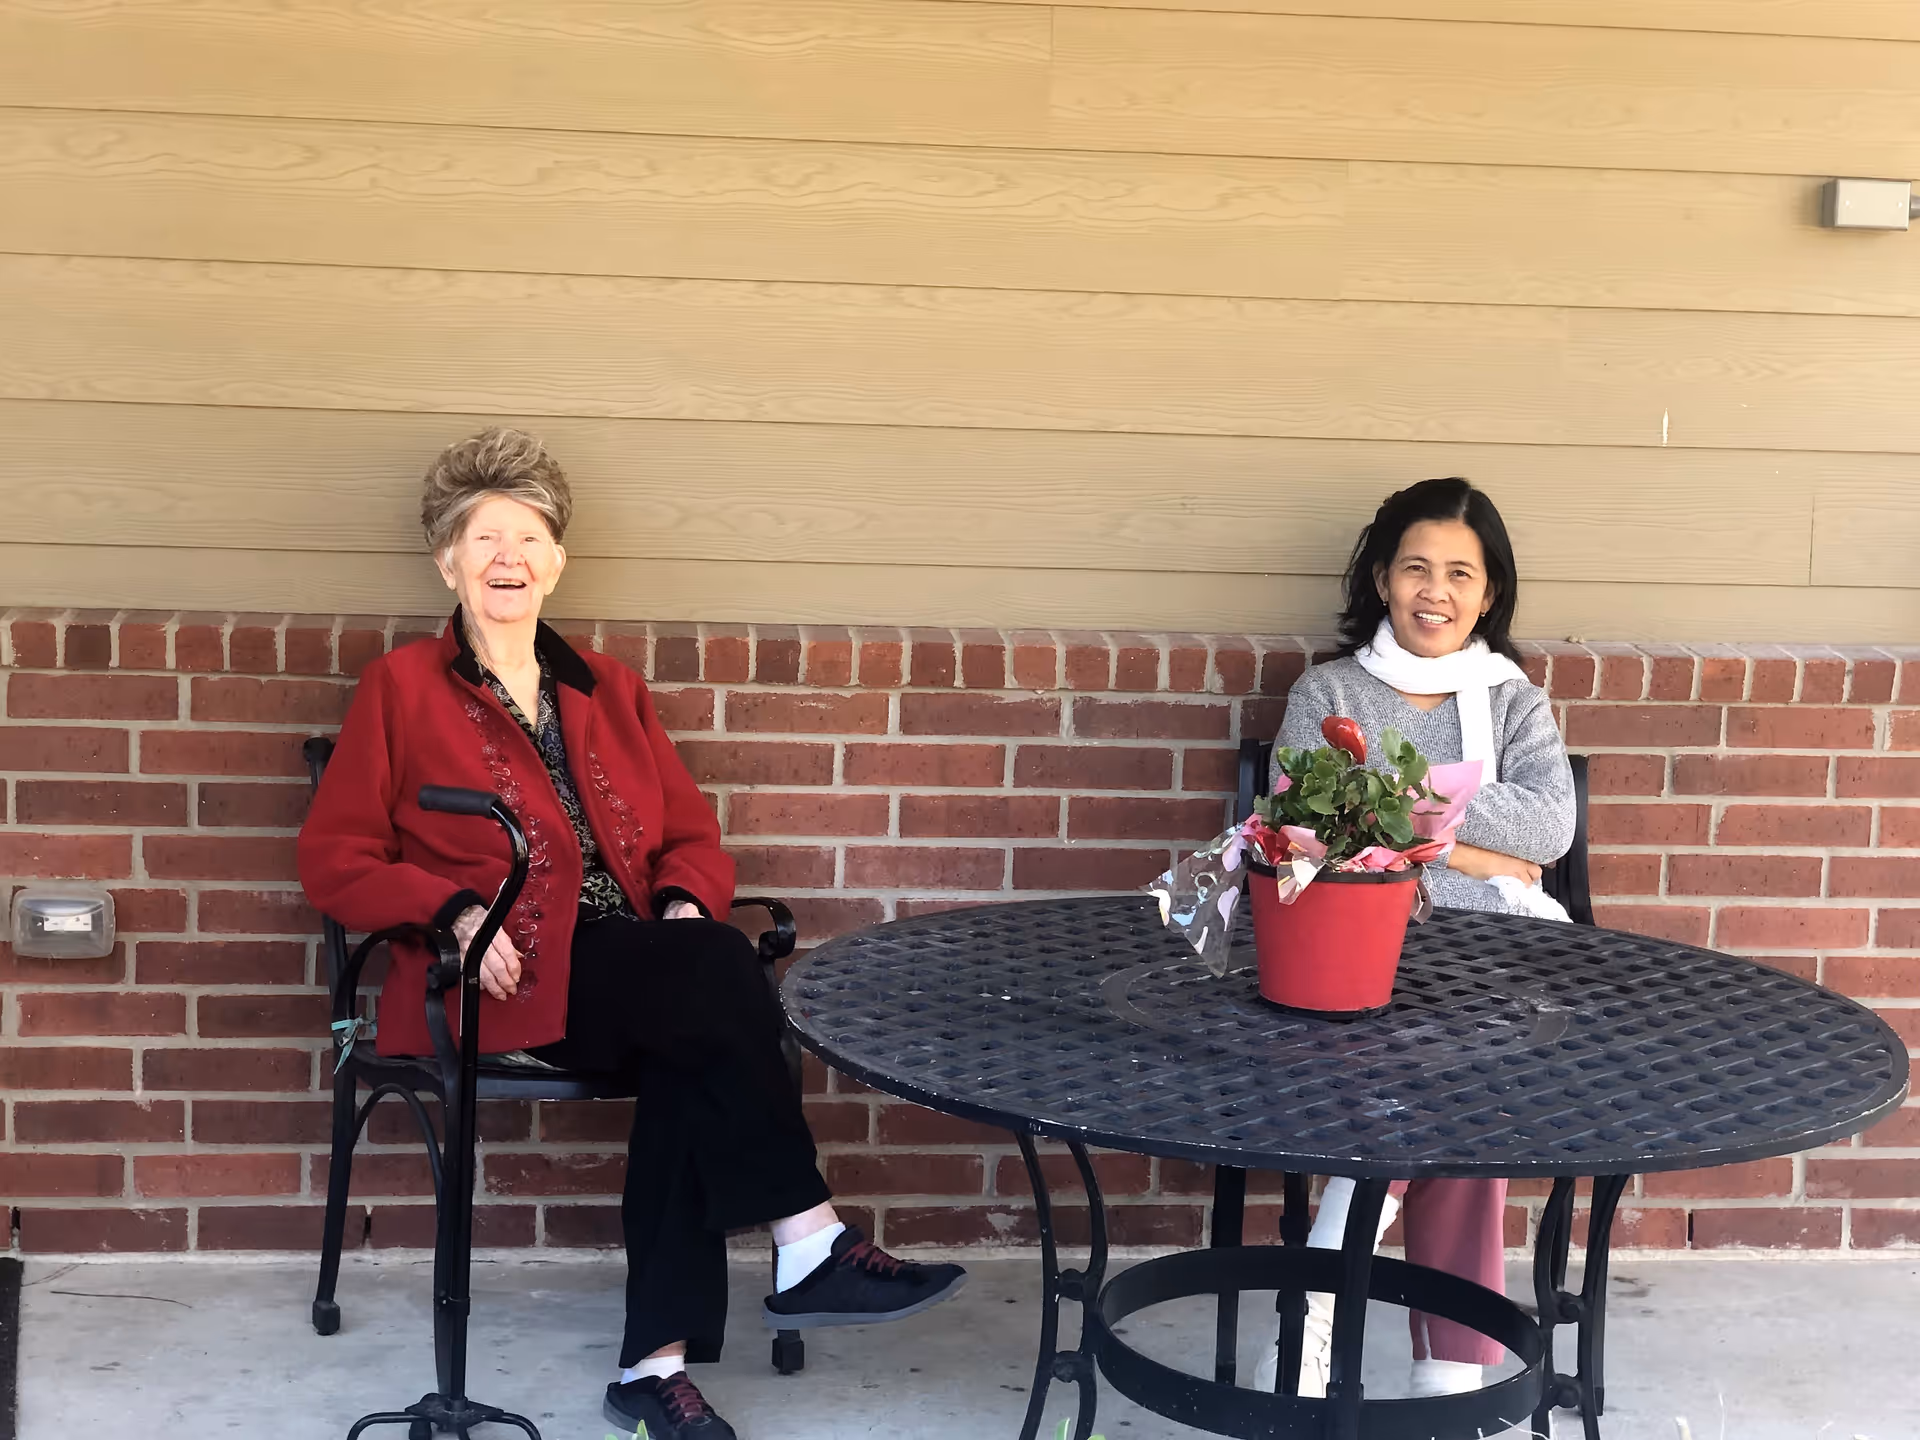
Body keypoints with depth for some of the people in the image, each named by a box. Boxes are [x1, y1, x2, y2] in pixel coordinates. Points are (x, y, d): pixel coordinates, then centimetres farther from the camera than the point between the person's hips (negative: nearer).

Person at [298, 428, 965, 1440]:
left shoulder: (609, 691, 21)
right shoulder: (401, 688, 8)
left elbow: (691, 833, 19)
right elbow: (335, 860, 3)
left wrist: (686, 903, -5)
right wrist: (458, 910, -14)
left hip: (637, 971, 5)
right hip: (504, 982, -4)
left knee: (690, 1063, -31)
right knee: (718, 974, -30)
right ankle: (811, 1250, -25)